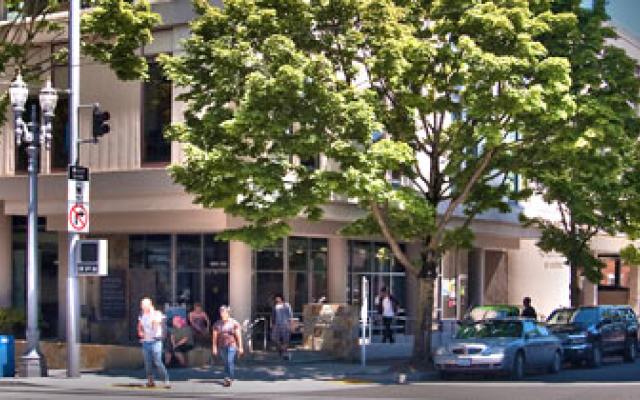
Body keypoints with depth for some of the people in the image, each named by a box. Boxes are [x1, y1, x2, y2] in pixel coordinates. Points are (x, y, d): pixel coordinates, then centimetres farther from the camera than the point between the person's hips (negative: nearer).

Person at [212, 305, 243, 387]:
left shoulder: (234, 323, -2)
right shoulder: (217, 324, 7)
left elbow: (238, 336, -3)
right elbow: (214, 336, 8)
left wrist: (240, 347, -7)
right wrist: (214, 347, 3)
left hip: (232, 346, -4)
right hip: (222, 346, 4)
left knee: (230, 361, -17)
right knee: (226, 363, 8)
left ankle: (230, 378, -16)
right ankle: (227, 379, 18)